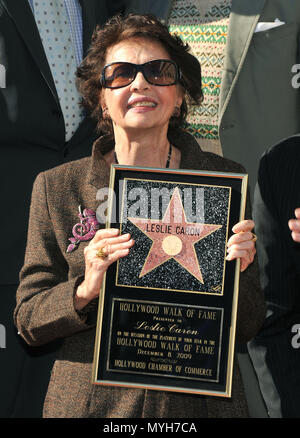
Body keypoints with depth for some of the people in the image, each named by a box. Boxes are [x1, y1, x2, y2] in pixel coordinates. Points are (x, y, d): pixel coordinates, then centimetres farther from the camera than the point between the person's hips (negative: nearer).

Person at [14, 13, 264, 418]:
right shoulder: (56, 187, -3)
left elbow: (248, 327, 1)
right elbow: (29, 322, -1)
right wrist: (85, 290, -19)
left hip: (199, 401, 1)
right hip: (91, 399, 0)